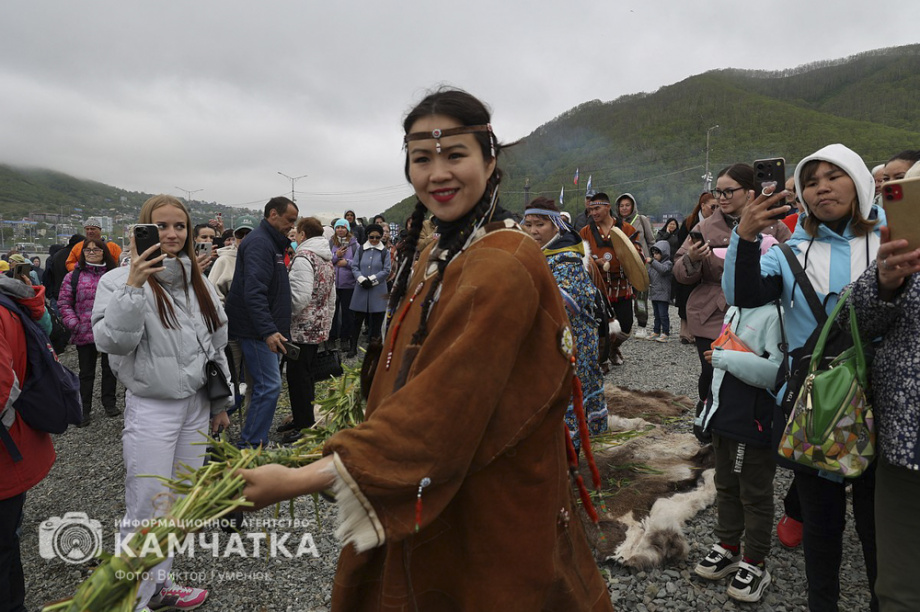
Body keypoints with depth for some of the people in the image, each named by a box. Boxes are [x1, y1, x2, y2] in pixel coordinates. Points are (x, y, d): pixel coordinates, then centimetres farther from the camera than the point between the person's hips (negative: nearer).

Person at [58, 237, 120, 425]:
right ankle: (85, 410, 20)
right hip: (85, 333, -1)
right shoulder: (74, 276, -1)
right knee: (86, 373, 10)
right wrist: (74, 325, -9)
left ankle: (109, 403, 29)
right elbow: (64, 303, 1)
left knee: (110, 369, 14)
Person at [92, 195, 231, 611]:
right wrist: (133, 287, -31)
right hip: (151, 409, -6)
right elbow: (112, 342, -23)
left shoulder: (199, 283, 8)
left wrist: (220, 402, 16)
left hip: (196, 406, 6)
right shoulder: (120, 280, -9)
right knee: (146, 513, 0)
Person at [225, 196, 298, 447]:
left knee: (265, 386, 13)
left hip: (266, 330, 10)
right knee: (269, 386, -10)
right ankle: (252, 444, -1)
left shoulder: (271, 243, 18)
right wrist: (268, 331, -31)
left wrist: (276, 328, 22)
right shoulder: (259, 243, -15)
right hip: (257, 330, -10)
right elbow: (253, 292, -25)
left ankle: (251, 442, 22)